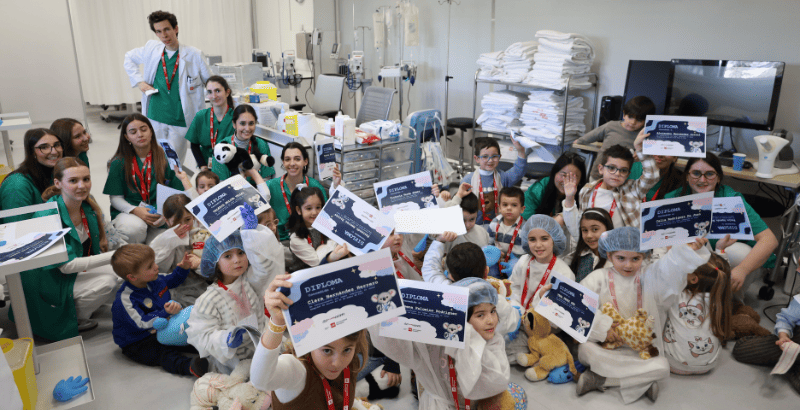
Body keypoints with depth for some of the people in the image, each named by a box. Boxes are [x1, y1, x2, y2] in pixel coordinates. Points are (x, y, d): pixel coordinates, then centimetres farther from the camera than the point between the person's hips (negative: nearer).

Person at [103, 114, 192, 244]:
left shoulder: (165, 157, 4)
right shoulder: (118, 163, 3)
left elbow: (176, 191, 0)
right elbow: (116, 198, 0)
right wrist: (135, 210, -18)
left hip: (160, 211, 1)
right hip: (128, 211, -1)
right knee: (134, 228, -37)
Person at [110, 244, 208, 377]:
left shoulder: (155, 279, -3)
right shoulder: (125, 300, -27)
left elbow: (172, 280, 19)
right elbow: (142, 323, -32)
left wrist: (183, 268, 0)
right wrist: (166, 313, -44)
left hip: (161, 328, 10)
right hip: (138, 343, -10)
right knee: (165, 353, -34)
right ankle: (188, 367, -55)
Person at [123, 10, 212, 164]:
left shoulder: (194, 55, -6)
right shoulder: (151, 49, 3)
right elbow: (129, 58, 23)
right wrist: (139, 81, 8)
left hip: (180, 121, -3)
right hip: (154, 118, 3)